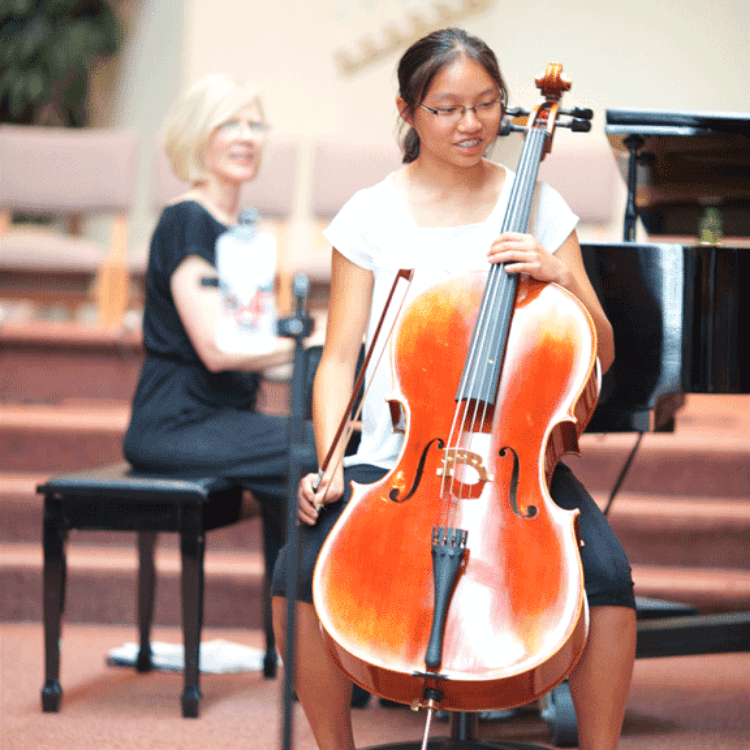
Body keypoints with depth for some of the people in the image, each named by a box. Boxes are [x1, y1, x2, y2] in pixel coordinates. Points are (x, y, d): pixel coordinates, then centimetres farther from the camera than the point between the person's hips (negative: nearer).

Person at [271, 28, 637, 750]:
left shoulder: (538, 207, 6)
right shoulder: (371, 215, 4)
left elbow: (598, 354, 7)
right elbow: (339, 357, 3)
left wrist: (562, 277, -12)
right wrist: (329, 465, -11)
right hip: (393, 456, 0)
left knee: (606, 575, -28)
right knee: (300, 575, -26)